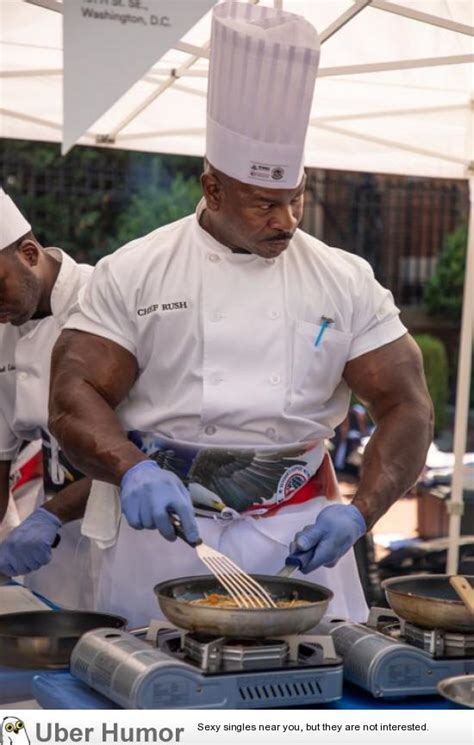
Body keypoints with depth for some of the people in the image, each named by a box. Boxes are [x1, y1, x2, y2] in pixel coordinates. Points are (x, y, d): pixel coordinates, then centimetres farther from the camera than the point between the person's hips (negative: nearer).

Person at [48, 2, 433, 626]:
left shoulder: (347, 282, 3)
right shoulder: (131, 274, -2)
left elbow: (405, 405, 1)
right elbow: (74, 396, -8)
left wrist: (360, 513, -13)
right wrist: (132, 471, -27)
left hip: (298, 537, 2)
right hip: (164, 528, -1)